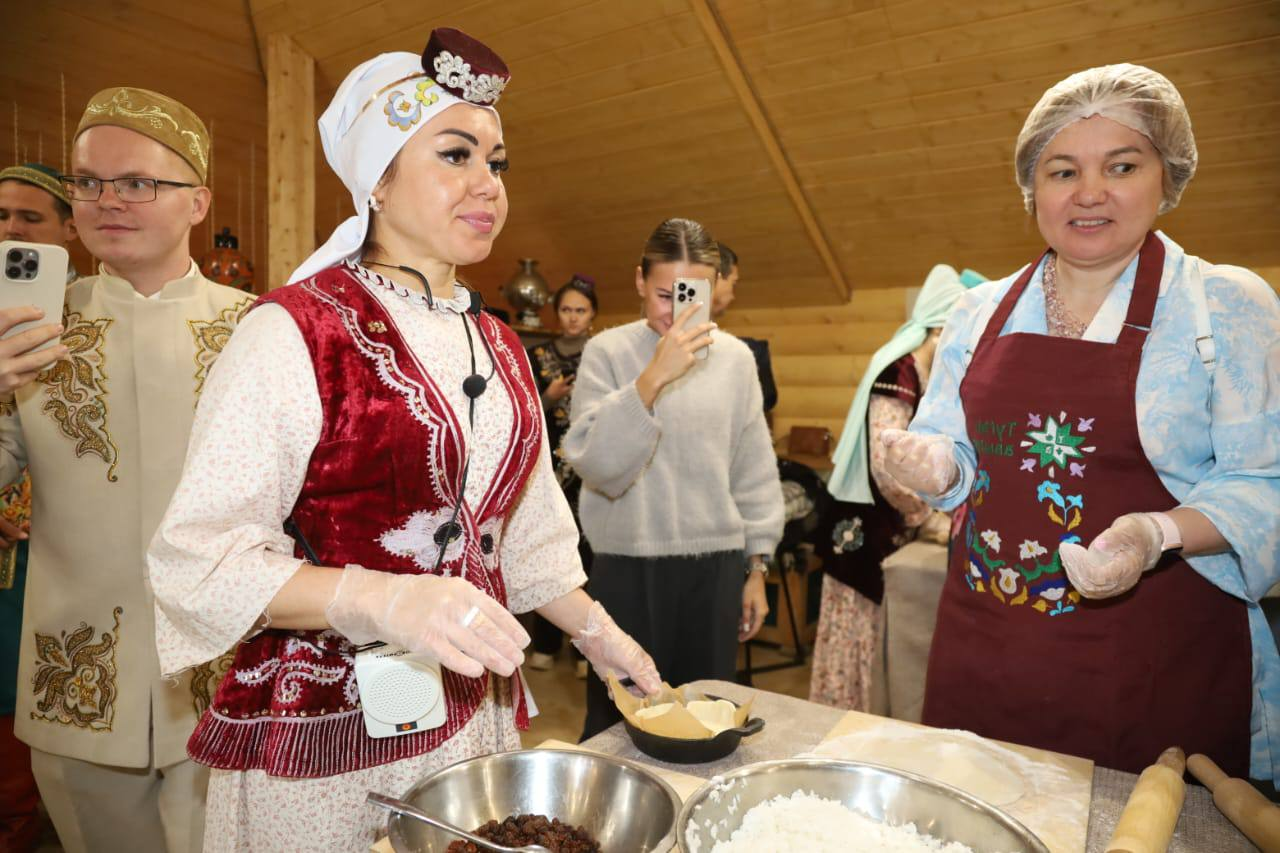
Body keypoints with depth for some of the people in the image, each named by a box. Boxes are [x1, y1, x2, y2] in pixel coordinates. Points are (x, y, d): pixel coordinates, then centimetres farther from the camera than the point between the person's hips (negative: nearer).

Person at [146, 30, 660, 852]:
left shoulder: (499, 346, 7)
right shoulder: (298, 330, -13)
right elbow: (200, 557, -16)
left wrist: (598, 630, 14)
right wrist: (388, 599, -29)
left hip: (478, 715, 6)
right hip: (324, 735, -5)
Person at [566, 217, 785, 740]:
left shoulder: (735, 357, 4)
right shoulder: (607, 352, -6)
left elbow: (754, 471, 9)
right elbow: (596, 463, -16)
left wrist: (757, 567, 11)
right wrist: (653, 377, -25)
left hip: (715, 567, 3)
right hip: (627, 568, -2)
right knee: (618, 721, 8)